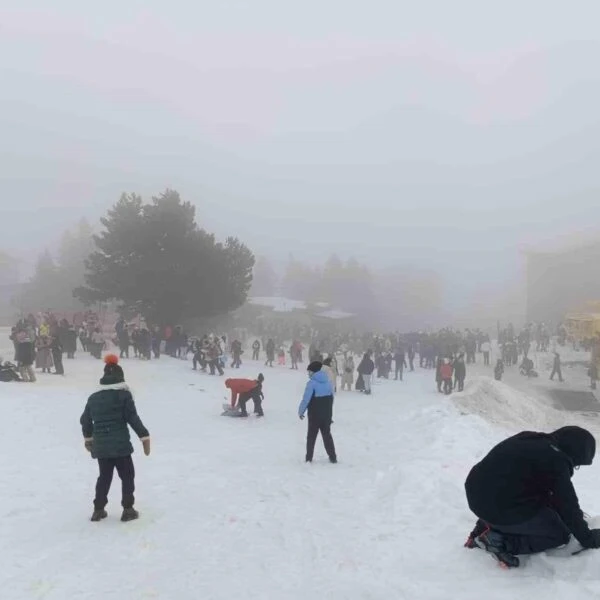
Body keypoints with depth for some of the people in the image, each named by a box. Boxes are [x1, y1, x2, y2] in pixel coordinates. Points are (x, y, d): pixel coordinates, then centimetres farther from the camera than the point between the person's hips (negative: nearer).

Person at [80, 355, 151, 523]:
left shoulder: (93, 398, 9)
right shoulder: (124, 395, -7)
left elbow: (85, 420, 19)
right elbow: (133, 418, -12)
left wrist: (88, 438, 36)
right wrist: (145, 436, -6)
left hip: (100, 446, 5)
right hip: (120, 445, -5)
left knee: (104, 476, 19)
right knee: (127, 476, 9)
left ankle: (98, 510, 21)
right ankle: (128, 510, 8)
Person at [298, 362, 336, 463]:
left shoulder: (312, 383, -15)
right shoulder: (327, 382, 3)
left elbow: (306, 399, -18)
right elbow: (331, 397, 10)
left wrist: (301, 411, -5)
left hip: (315, 415, -5)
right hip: (327, 414, 5)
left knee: (311, 436, 8)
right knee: (327, 434, 15)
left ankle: (309, 458, 9)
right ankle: (332, 457, 13)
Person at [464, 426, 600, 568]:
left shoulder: (531, 440, 14)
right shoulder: (556, 460, -13)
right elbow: (567, 505, -8)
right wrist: (588, 539, 8)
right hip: (501, 509, -9)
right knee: (559, 535, 9)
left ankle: (486, 526, 13)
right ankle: (501, 540, -6)